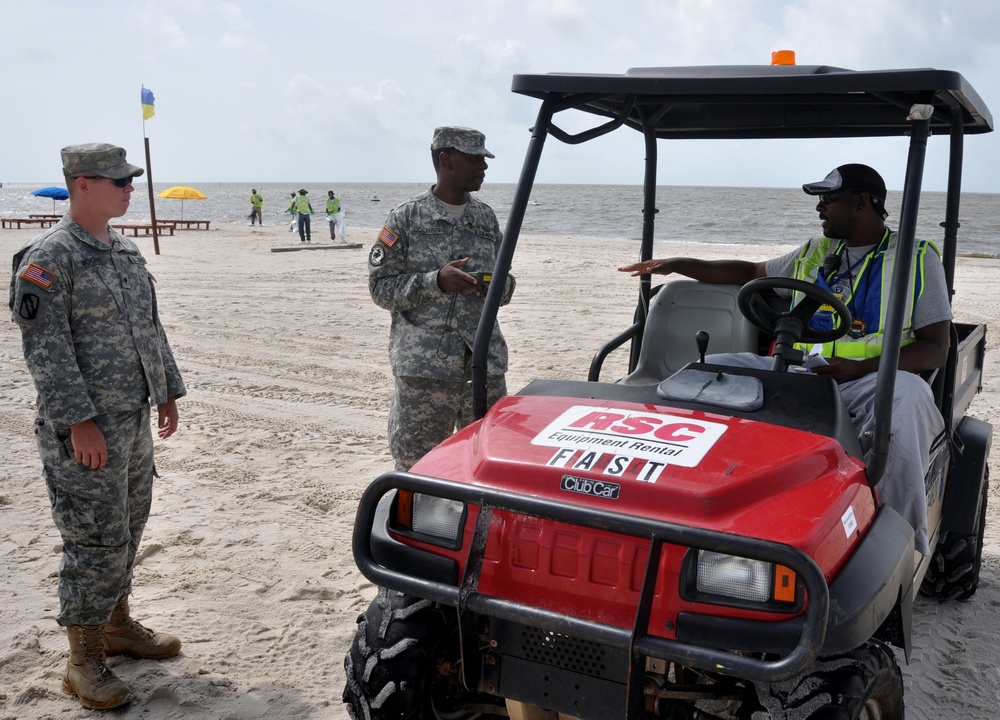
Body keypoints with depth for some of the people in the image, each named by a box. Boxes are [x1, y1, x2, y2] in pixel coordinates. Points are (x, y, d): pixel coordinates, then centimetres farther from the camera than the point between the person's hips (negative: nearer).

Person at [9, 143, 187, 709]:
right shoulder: (49, 257, -14)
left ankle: (117, 625, 34)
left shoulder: (127, 251, 12)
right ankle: (85, 659, 12)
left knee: (129, 529, 17)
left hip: (135, 418, 8)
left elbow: (150, 326, 19)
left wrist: (169, 391, 16)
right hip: (86, 428, -8)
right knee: (97, 540, -3)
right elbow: (44, 346, -18)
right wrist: (79, 422, -21)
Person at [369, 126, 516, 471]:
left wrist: (499, 286, -3)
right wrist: (435, 282, -17)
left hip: (485, 364, 4)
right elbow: (380, 286, -2)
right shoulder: (407, 217, 0)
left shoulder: (486, 216, 14)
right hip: (423, 368, -4)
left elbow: (505, 278, 22)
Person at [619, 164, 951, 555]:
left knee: (908, 397, -39)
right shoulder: (814, 253, 21)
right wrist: (677, 265, 20)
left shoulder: (918, 259, 5)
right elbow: (751, 272, 31)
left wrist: (860, 368, -21)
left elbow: (936, 348, -3)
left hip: (872, 378, -5)